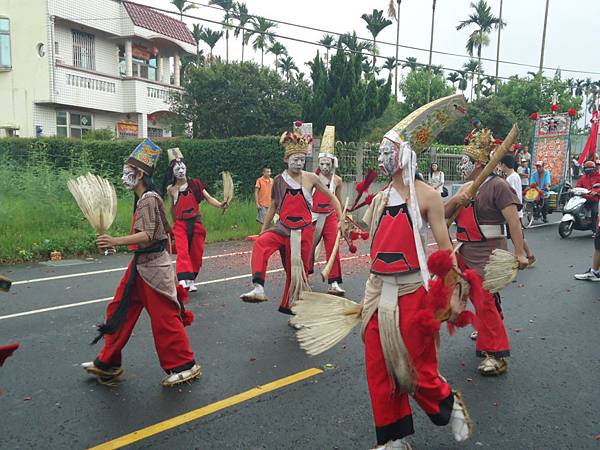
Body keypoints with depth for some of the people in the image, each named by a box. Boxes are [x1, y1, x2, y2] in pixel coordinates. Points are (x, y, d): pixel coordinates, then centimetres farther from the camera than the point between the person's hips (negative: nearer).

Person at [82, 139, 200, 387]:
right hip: (141, 265, 10)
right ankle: (108, 364, 27)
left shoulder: (149, 199, -17)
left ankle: (184, 366, 12)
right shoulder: (144, 198, 14)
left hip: (152, 267, -10)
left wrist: (116, 241, -35)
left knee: (164, 317, -2)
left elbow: (148, 235, -27)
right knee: (119, 311, 14)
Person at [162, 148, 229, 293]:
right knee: (182, 252, -17)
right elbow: (172, 209, 15)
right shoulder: (171, 189, 1)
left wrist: (220, 204, -27)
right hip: (180, 224, -1)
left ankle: (191, 280, 24)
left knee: (196, 255, 6)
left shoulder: (195, 184, 0)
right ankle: (184, 281, -25)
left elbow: (208, 198, -9)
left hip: (196, 223, 1)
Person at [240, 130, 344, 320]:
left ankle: (291, 307, 28)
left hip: (304, 230, 0)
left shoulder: (310, 178, -2)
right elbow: (272, 207, 11)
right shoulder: (279, 180, 1)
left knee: (299, 270, 8)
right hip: (283, 228, 0)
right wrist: (263, 230, 11)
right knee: (260, 243, -30)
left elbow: (331, 197, 8)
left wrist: (341, 219, 1)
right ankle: (258, 288, -38)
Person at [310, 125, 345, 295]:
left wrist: (341, 219, 17)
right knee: (308, 248, 8)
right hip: (313, 217, -1)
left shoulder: (337, 180, 2)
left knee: (333, 250, -5)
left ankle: (333, 284, 0)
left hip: (330, 218, 2)